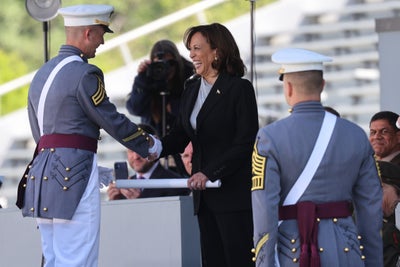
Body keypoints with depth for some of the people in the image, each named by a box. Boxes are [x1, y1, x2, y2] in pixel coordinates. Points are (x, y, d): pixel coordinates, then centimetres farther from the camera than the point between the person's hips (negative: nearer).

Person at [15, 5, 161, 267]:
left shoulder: (43, 73, 16)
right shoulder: (84, 74, -11)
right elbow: (112, 120, -9)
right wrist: (150, 144, 8)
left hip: (42, 172, 9)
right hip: (74, 174, -9)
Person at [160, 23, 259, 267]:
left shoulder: (240, 88, -7)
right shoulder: (191, 89, 15)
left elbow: (245, 143, -12)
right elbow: (179, 137, 15)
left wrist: (210, 173, -18)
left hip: (233, 191, -7)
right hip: (204, 193, 7)